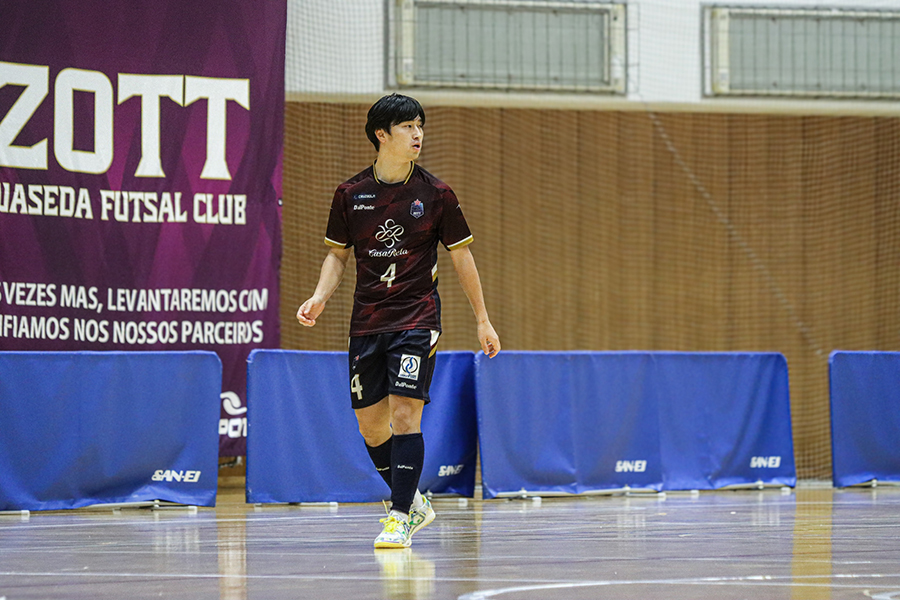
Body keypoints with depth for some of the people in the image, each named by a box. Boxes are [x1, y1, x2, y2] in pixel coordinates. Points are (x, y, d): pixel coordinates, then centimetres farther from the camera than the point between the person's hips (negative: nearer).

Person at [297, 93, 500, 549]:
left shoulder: (435, 194, -2)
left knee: (405, 414, -14)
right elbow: (338, 254, 11)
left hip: (417, 319, -3)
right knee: (370, 424, 6)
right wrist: (319, 298, -6)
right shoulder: (350, 194, 2)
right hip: (366, 321, 3)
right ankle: (413, 502, 26)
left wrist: (482, 320, 6)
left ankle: (400, 518, -9)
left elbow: (460, 256, 5)